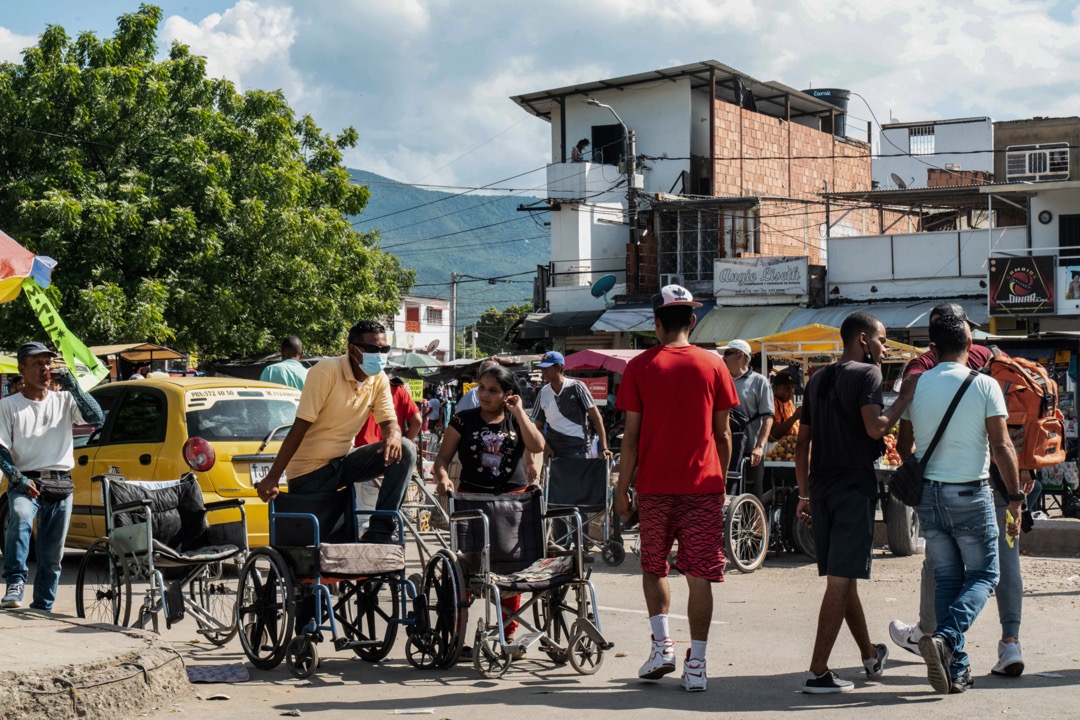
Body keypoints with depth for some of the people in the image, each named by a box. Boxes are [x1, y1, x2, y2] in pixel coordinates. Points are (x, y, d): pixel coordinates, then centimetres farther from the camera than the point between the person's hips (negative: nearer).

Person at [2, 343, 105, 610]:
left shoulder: (64, 400, 10)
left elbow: (97, 419, -4)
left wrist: (73, 386, -10)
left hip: (61, 486, 3)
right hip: (25, 483, -2)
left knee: (52, 555, 5)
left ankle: (42, 608, 17)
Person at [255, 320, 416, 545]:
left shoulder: (379, 380, 0)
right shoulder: (326, 372, -19)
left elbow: (389, 421, -3)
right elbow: (300, 426, -22)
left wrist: (393, 436, -31)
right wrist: (273, 477, -26)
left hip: (343, 461, 5)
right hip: (309, 471, -5)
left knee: (405, 450, -17)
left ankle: (379, 531, -17)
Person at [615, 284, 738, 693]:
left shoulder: (640, 367, 0)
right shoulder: (713, 365, 2)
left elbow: (631, 436, -1)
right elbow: (723, 434, 5)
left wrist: (622, 488, 5)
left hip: (654, 486, 0)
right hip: (703, 486, 0)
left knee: (653, 568, 18)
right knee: (700, 576, 2)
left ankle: (662, 643, 5)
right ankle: (696, 665, 0)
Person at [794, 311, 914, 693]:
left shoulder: (818, 379, 17)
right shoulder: (867, 373, -6)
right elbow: (875, 428, -21)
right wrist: (904, 399, -7)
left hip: (821, 487, 8)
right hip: (854, 486, -8)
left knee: (841, 576, 16)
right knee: (841, 580, -7)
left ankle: (870, 656, 33)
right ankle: (818, 673, -10)